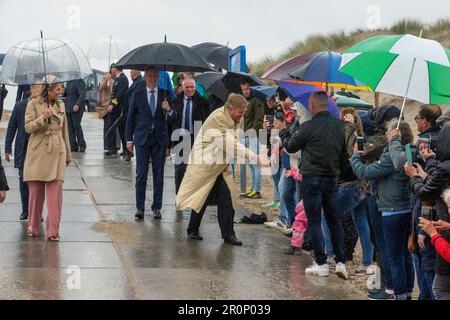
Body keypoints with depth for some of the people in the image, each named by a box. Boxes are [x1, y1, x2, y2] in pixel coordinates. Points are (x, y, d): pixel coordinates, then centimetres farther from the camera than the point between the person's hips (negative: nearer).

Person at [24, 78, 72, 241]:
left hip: (56, 153, 3)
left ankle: (53, 231, -1)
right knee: (35, 192, 4)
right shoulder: (34, 104, -1)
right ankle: (33, 228, 18)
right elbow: (28, 127, -6)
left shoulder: (61, 105, 12)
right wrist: (43, 118, -21)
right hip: (38, 152, -3)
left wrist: (68, 154, 21)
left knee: (55, 193, -5)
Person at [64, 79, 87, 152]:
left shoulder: (79, 82, -10)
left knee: (77, 126, -3)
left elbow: (82, 95, -17)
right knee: (70, 128, 5)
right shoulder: (69, 82, 16)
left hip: (76, 108, -8)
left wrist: (77, 105, -26)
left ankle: (82, 146, 9)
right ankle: (73, 146, 9)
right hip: (68, 108, 8)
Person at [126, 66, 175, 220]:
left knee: (159, 174, 4)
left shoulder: (165, 94, 4)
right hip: (142, 138, -1)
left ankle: (157, 207, 12)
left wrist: (169, 110, -18)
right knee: (141, 174, -1)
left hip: (160, 138, 1)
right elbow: (131, 116, 6)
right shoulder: (138, 94, 3)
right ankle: (140, 207, 5)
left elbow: (173, 117, 5)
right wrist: (129, 139, 3)